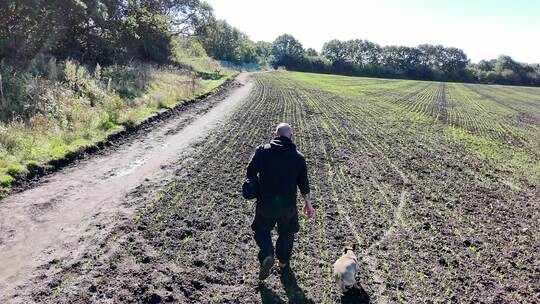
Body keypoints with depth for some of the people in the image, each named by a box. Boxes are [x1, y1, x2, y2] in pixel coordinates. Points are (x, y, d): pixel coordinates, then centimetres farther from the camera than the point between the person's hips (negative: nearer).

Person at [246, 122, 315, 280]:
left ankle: (267, 256, -2)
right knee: (287, 233, 23)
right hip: (288, 205, 1)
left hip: (265, 202, -1)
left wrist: (256, 189, 10)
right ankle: (283, 262, 36)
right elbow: (303, 184, 2)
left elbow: (250, 172, -9)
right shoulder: (298, 157, -3)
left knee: (262, 230, 20)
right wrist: (308, 204, 14)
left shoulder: (262, 150, -7)